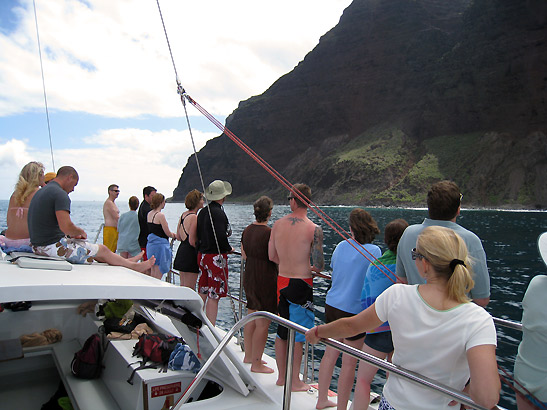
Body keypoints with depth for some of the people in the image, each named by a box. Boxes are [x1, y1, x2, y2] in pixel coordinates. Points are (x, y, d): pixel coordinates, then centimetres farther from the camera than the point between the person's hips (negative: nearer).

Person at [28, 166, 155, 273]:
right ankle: (134, 266, 20)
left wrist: (72, 234, 13)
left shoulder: (41, 192, 14)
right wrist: (81, 232, -6)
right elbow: (66, 227, -27)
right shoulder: (60, 194, -19)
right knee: (102, 250, 4)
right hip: (53, 247, -10)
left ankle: (125, 261, 34)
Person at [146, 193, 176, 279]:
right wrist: (175, 236, 8)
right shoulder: (160, 215, -16)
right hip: (160, 245, -9)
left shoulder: (149, 214, 9)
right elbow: (168, 233, -13)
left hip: (150, 244, 9)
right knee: (158, 275, -3)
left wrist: (171, 233, 17)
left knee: (153, 272, 16)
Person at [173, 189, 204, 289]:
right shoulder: (194, 217, -17)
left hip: (181, 250, 9)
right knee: (190, 288, -2)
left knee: (183, 286, 17)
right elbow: (192, 241, -19)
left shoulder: (183, 215, 10)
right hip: (190, 254, -9)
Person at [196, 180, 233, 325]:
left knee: (203, 292, 18)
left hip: (202, 254, 8)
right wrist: (229, 249, -8)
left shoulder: (202, 211, 9)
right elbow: (221, 237, -24)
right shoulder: (218, 213, -17)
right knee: (214, 296, -2)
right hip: (216, 257, -8)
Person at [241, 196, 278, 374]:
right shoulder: (269, 233, -19)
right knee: (263, 324, 2)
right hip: (265, 281, -8)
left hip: (249, 278, 8)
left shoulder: (247, 230, 5)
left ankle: (248, 355, 33)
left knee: (251, 319, 20)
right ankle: (256, 364, 10)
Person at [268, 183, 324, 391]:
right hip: (301, 284, -5)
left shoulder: (278, 224, -1)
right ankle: (295, 382, 21)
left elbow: (271, 256, 6)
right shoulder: (314, 229, -16)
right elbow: (319, 265, -15)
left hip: (282, 281, 5)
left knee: (282, 331, 17)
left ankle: (281, 376, 32)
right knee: (298, 335, 7)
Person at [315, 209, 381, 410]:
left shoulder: (341, 245, 2)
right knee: (349, 364, 7)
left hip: (332, 306, 6)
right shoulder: (374, 251, -13)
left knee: (330, 355, 19)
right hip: (353, 311, -6)